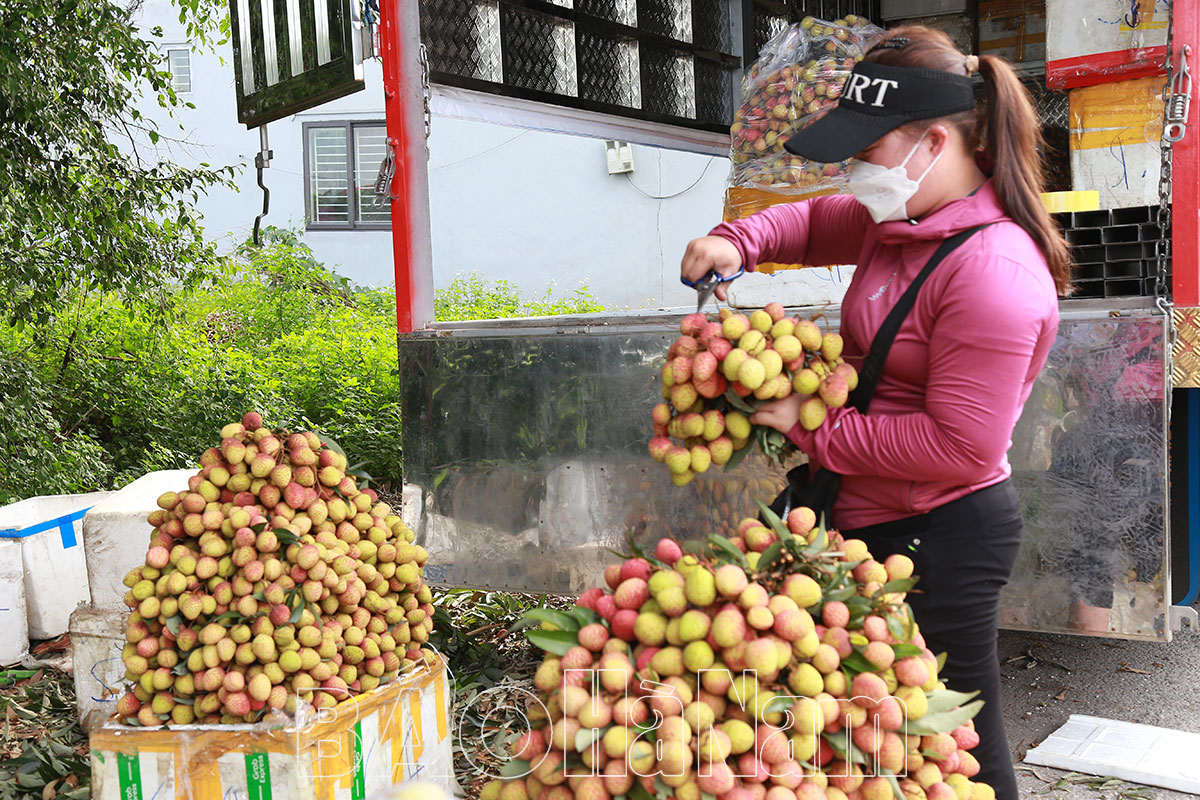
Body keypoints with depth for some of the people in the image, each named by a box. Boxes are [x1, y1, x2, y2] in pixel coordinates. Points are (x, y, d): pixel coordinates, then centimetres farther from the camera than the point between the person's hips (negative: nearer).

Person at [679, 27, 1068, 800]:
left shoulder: (991, 271, -24)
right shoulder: (903, 219, 5)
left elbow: (959, 448, -26)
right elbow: (817, 223, 21)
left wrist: (814, 427, -20)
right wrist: (740, 241, 0)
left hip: (938, 539, -9)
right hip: (887, 524, 10)